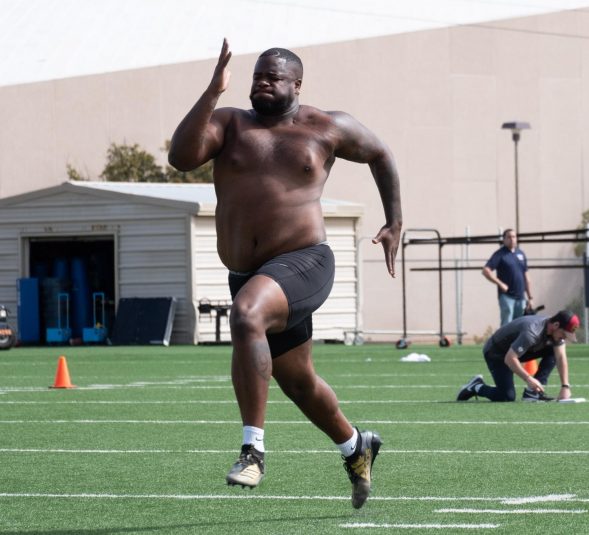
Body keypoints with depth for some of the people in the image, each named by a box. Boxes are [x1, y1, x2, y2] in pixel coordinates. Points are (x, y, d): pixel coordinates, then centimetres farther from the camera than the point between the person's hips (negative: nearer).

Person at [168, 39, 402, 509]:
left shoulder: (326, 128, 2)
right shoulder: (229, 123, 5)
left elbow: (380, 154, 20)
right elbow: (181, 156, -14)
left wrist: (394, 225, 16)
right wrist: (212, 94, -21)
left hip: (302, 263, -5)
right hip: (248, 275, 6)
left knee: (246, 315, -36)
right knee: (298, 381, 21)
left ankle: (253, 448, -34)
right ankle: (356, 447, 50)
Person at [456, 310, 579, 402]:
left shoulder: (556, 330, -12)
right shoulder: (532, 332, -37)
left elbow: (561, 358, -14)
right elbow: (509, 359, -38)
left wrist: (565, 386, -22)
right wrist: (528, 379, -41)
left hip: (517, 350, 8)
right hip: (496, 353, -8)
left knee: (553, 350, -10)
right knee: (507, 397, -19)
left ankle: (532, 392, -8)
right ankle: (475, 388, 6)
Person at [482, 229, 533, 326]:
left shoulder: (521, 253, 13)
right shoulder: (500, 254, -3)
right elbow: (486, 271, -13)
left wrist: (530, 298, 15)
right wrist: (501, 284, -16)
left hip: (520, 296, 6)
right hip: (507, 296, -6)